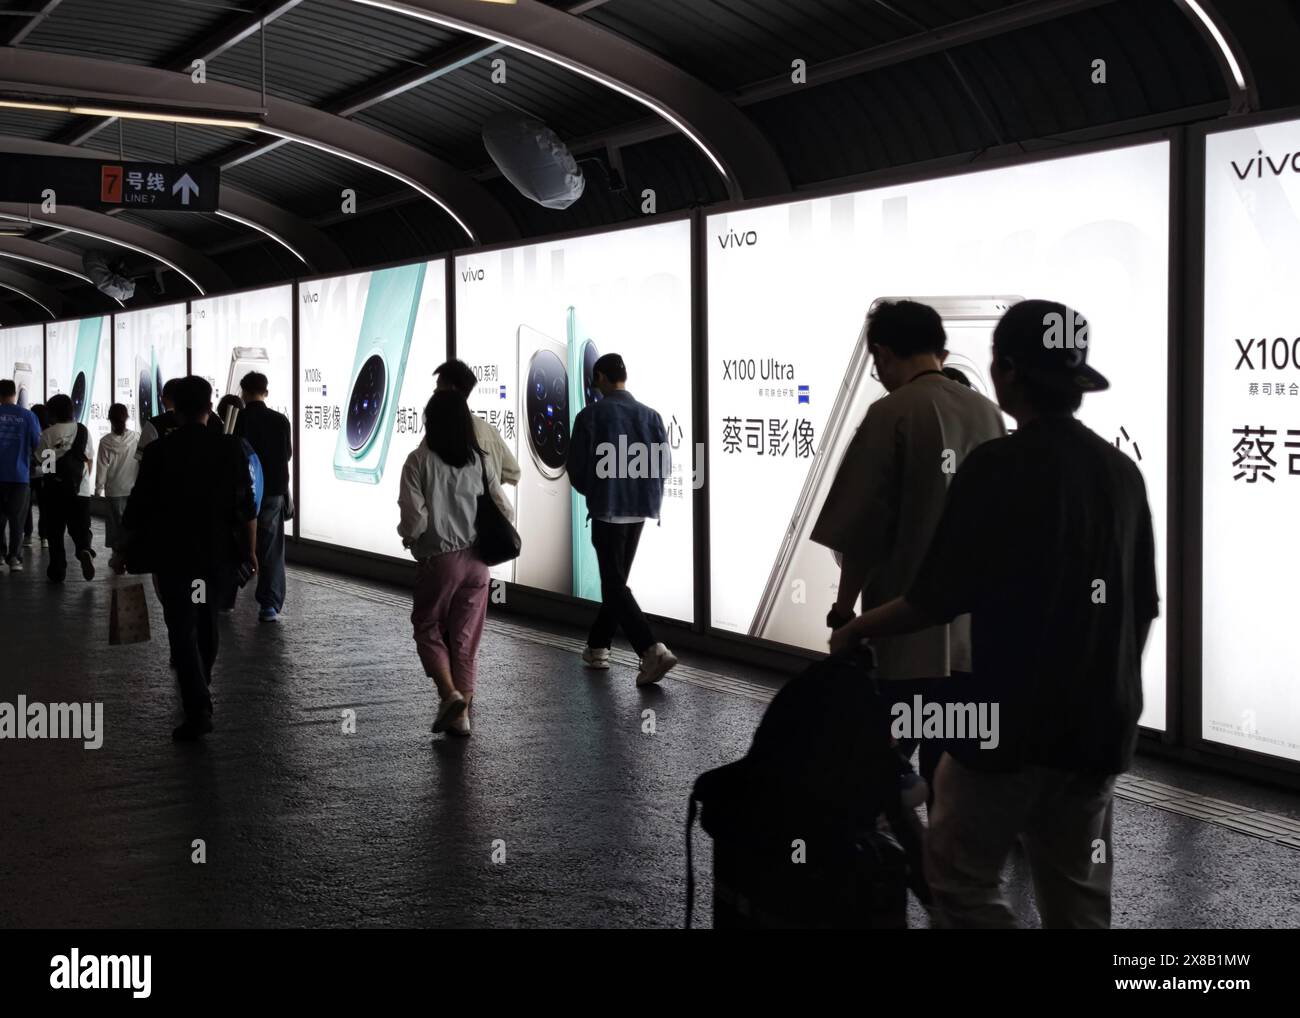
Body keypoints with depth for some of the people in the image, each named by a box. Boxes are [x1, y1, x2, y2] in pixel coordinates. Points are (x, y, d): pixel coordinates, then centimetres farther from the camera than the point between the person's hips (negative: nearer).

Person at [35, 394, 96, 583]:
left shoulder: (48, 434, -4)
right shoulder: (83, 431, 3)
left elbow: (40, 461, -3)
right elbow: (90, 460, 6)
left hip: (54, 489, -1)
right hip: (80, 489, 1)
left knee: (54, 532, 9)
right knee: (81, 528, 6)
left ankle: (57, 571, 10)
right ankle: (85, 551, -25)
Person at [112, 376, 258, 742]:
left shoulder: (158, 452, -11)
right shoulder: (230, 449, -6)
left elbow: (138, 510, -5)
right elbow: (246, 509, -3)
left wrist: (123, 552, 8)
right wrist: (250, 551, 8)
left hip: (172, 554, -3)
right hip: (216, 553, 3)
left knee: (182, 629, -1)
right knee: (206, 621, 22)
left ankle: (198, 710, -12)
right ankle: (201, 692, 42)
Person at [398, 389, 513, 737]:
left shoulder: (419, 461, -12)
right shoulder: (480, 461, -1)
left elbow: (415, 520, -17)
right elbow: (505, 513, 0)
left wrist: (407, 536, 4)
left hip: (437, 561, -3)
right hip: (475, 560, 3)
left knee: (428, 630, 14)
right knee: (466, 636, 13)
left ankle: (449, 693, -7)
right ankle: (461, 712, 14)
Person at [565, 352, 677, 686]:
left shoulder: (591, 415, -9)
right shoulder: (650, 415, 4)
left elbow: (576, 466, -7)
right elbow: (664, 465, 4)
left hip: (607, 509, -5)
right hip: (640, 509, 5)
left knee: (615, 586, -4)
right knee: (616, 580, 19)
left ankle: (652, 650, -20)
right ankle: (598, 646, 27)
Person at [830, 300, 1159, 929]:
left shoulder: (996, 466, -15)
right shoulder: (1122, 472, 5)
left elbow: (939, 600, -14)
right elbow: (1144, 606, 11)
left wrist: (853, 631, 2)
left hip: (1014, 720, -6)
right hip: (1100, 725, 6)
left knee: (959, 876, 9)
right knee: (1078, 898, 14)